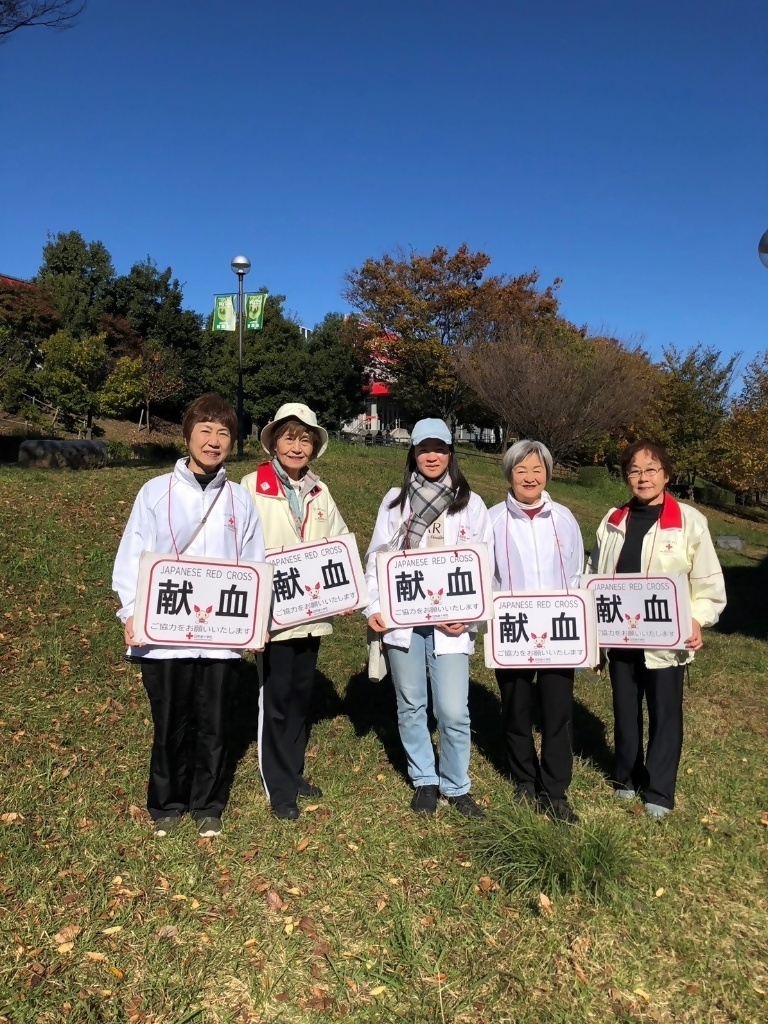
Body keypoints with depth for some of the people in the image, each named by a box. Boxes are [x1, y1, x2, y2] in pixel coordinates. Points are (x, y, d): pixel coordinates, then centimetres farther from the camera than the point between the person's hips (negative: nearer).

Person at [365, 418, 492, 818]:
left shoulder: (471, 504, 5)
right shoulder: (395, 500, 7)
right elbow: (376, 557, 6)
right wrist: (372, 606, -6)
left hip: (450, 622, -1)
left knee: (453, 712, -1)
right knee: (410, 706, 12)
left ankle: (457, 787, 20)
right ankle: (424, 780, 30)